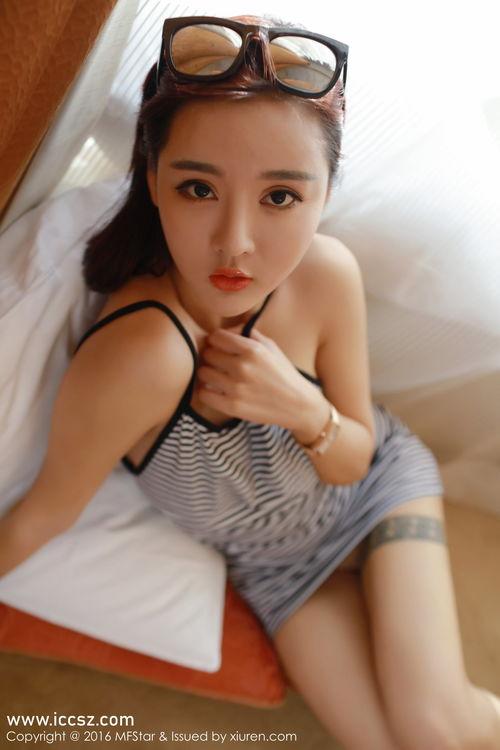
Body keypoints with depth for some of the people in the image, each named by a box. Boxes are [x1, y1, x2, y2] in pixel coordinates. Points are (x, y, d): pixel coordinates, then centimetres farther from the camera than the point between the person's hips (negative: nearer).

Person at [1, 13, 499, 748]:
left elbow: (357, 455, -12)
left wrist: (306, 409, -33)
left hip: (382, 479, 1)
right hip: (280, 561, -1)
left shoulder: (328, 274, -28)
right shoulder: (139, 354, -40)